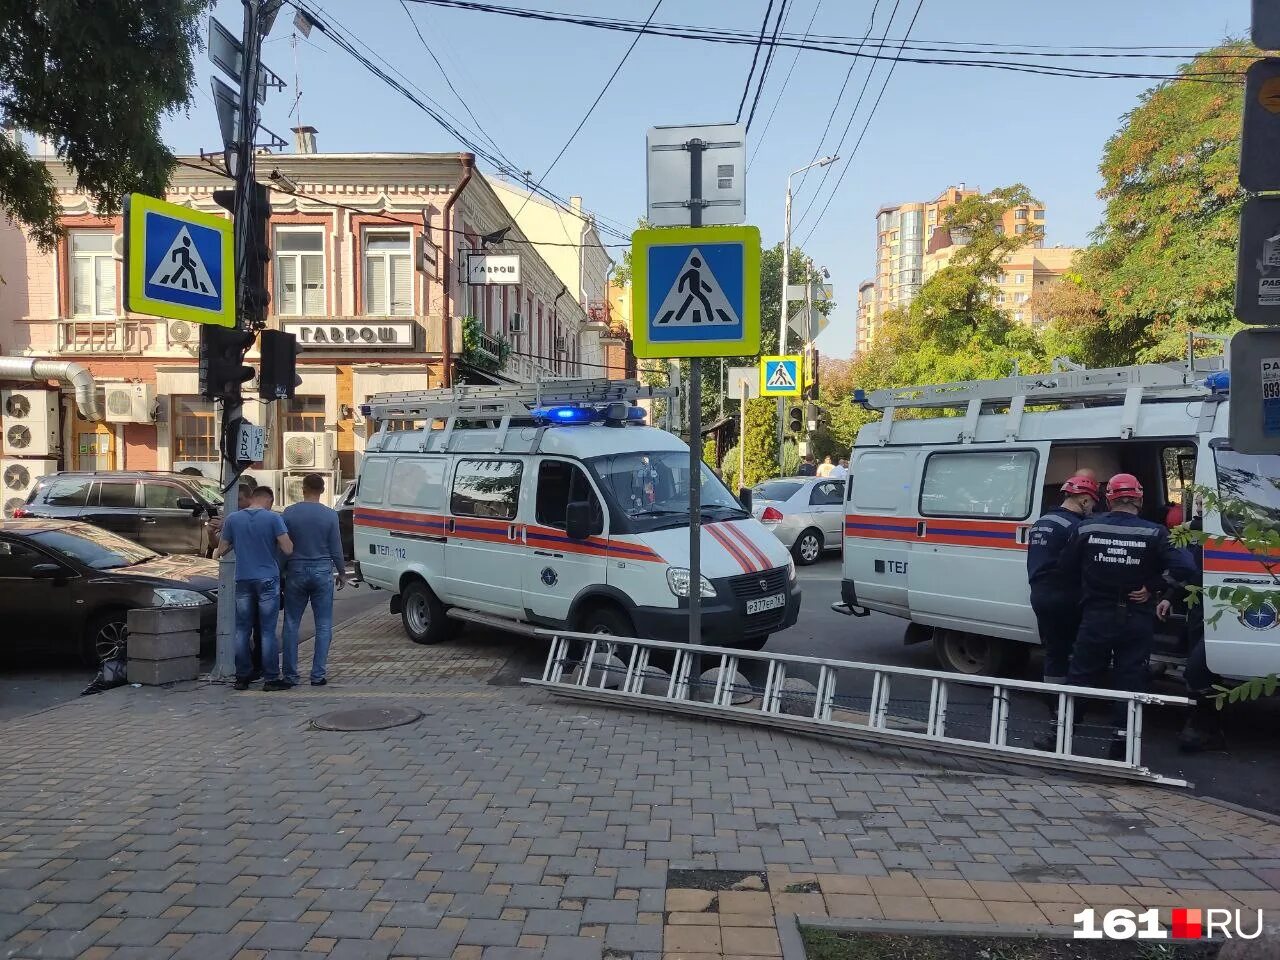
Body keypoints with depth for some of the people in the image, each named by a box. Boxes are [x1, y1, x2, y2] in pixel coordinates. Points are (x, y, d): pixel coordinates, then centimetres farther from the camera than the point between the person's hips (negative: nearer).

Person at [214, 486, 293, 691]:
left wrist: (217, 552, 28)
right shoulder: (273, 518, -7)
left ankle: (242, 677, 14)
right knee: (268, 630, 0)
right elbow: (287, 549, -11)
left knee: (242, 630, 11)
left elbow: (222, 550, 6)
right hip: (267, 579, -3)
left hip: (243, 579, 3)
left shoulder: (233, 519, 3)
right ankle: (271, 679, 2)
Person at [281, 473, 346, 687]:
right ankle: (318, 675, 4)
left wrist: (281, 571, 15)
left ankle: (290, 675, 11)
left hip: (296, 573, 1)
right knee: (323, 626, 6)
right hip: (322, 573, -1)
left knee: (291, 625, 9)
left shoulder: (289, 513, -3)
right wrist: (341, 572, 13)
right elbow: (336, 550, -1)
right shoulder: (330, 515, -5)